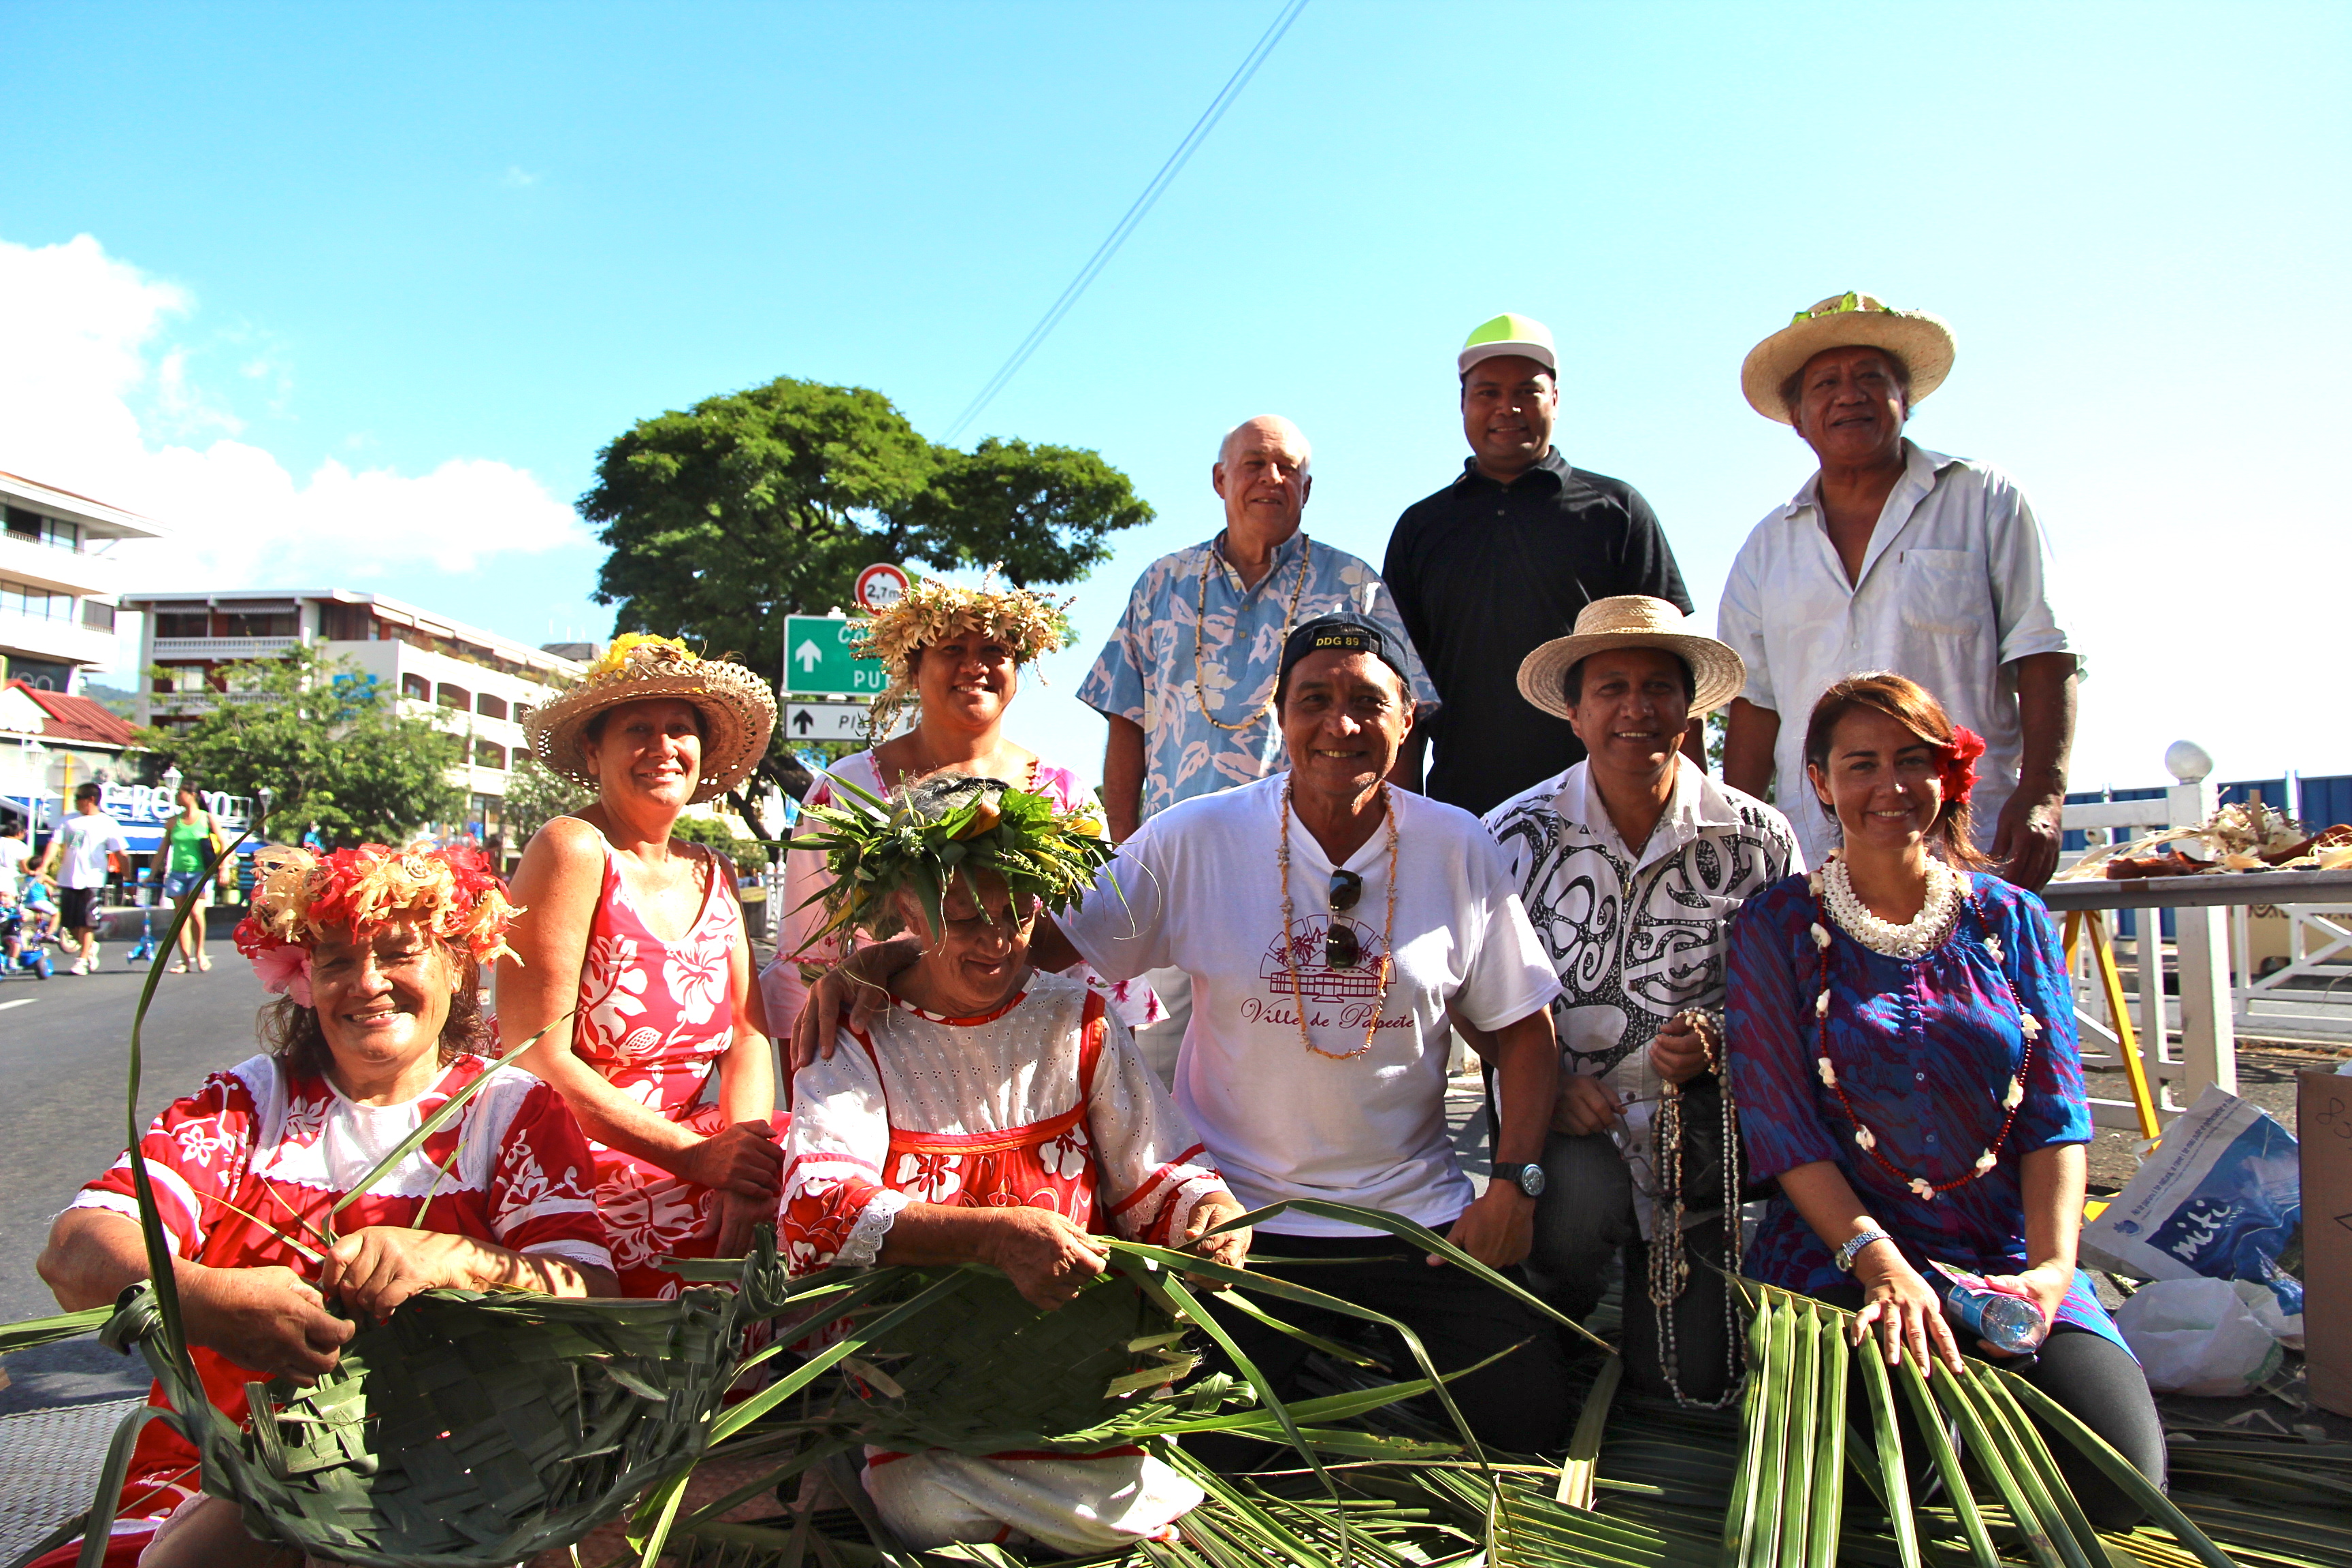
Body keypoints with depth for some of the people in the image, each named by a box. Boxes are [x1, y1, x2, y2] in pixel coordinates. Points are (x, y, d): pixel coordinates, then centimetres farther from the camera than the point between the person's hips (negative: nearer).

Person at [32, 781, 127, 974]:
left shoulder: (108, 824, 0)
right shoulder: (69, 821, 10)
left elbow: (120, 852, 0)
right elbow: (55, 843, 3)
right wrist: (44, 866, -12)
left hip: (93, 880, -4)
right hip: (68, 879, 4)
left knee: (87, 923, -7)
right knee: (71, 922, 7)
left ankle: (82, 960, 1)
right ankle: (90, 947, 31)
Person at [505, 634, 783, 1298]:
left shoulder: (711, 875, 12)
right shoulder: (573, 850, -9)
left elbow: (748, 1034, 3)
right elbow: (535, 1057, -14)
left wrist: (745, 1148, -18)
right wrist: (698, 1154, -21)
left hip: (688, 1141, 6)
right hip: (574, 1163, -6)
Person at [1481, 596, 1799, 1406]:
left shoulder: (1758, 839, -2)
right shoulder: (1516, 836, -3)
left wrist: (1715, 1042, -17)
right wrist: (1549, 1080, -16)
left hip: (1699, 1123, 1)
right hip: (1567, 1113, 0)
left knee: (1695, 1377, -4)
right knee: (1581, 1200, -33)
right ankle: (1554, 1318, 3)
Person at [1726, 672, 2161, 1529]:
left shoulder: (2011, 919, 8)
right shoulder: (1777, 926, 0)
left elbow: (2056, 1110, 2)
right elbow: (1780, 1124, -7)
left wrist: (2051, 1267, -13)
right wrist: (1879, 1262, -19)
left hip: (2008, 1256, 2)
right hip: (1841, 1252, -2)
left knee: (2118, 1481, -18)